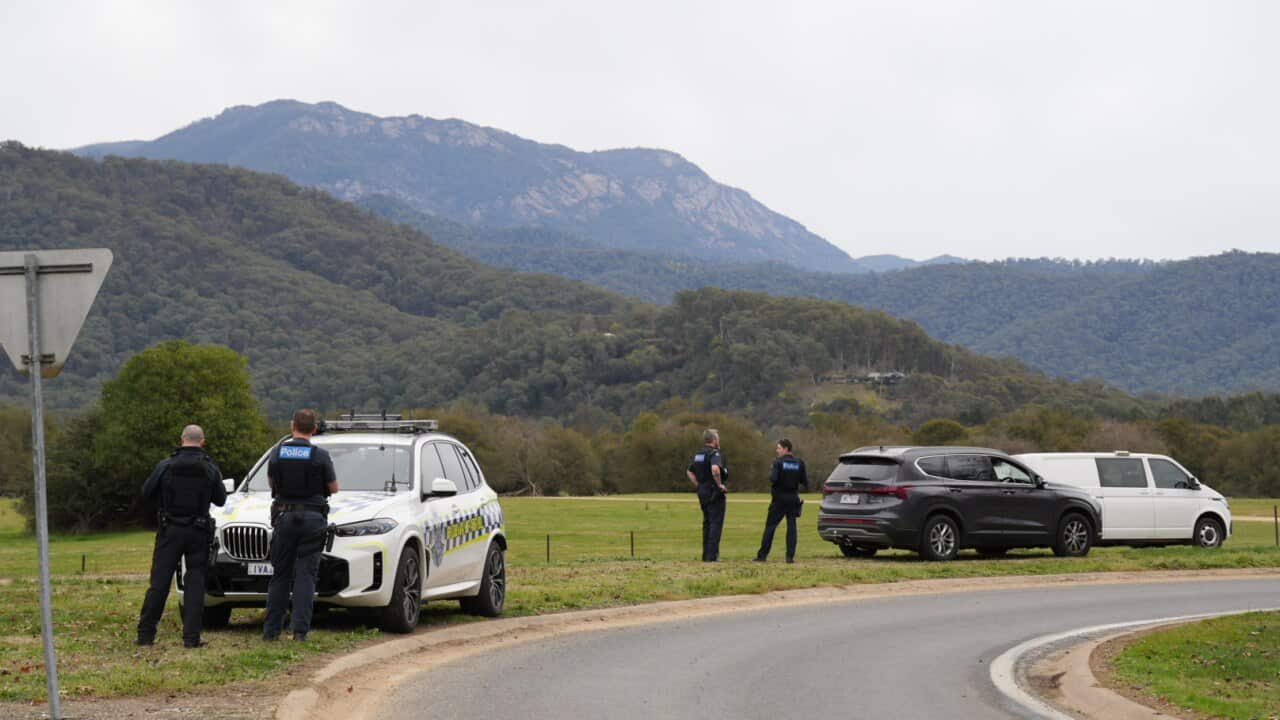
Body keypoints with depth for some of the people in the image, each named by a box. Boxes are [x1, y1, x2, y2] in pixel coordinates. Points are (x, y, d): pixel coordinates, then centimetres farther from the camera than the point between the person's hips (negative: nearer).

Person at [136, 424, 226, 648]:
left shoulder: (165, 466, -6)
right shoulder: (210, 469, -2)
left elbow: (147, 494, -2)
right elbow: (220, 499, 7)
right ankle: (191, 636, -2)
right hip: (199, 532, 0)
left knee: (159, 581, 3)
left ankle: (145, 634, 5)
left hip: (170, 530, 0)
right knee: (195, 583, 4)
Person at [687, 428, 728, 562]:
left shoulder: (698, 455, 13)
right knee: (716, 523, -4)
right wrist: (719, 484, -21)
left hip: (702, 492, 8)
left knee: (707, 524, 15)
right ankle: (712, 555, -8)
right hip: (715, 494, -8)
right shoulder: (714, 453, -14)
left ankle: (706, 555, 16)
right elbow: (715, 468, -33)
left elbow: (689, 472, 21)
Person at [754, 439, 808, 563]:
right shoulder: (799, 463, 4)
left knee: (770, 526, 2)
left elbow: (773, 479, -20)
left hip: (780, 498, -4)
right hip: (793, 498, 4)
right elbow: (805, 482, 1)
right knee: (791, 526, 5)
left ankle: (762, 555, 2)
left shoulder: (778, 462, -10)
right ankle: (790, 556, -2)